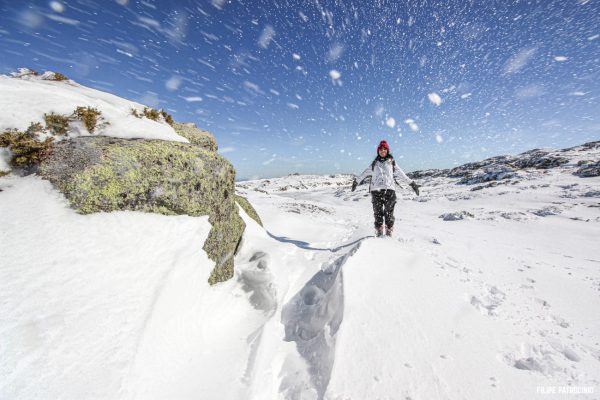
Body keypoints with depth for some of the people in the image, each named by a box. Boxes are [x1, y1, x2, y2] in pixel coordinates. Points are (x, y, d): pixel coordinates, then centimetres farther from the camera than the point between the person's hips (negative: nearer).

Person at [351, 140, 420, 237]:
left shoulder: (392, 163, 13)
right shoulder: (374, 163, 15)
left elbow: (402, 174, 14)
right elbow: (365, 173, 23)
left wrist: (412, 183, 13)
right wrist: (356, 181, 27)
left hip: (389, 190, 0)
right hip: (376, 190, 1)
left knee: (389, 213, -2)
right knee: (378, 213, 1)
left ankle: (389, 233, 5)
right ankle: (379, 233, 7)